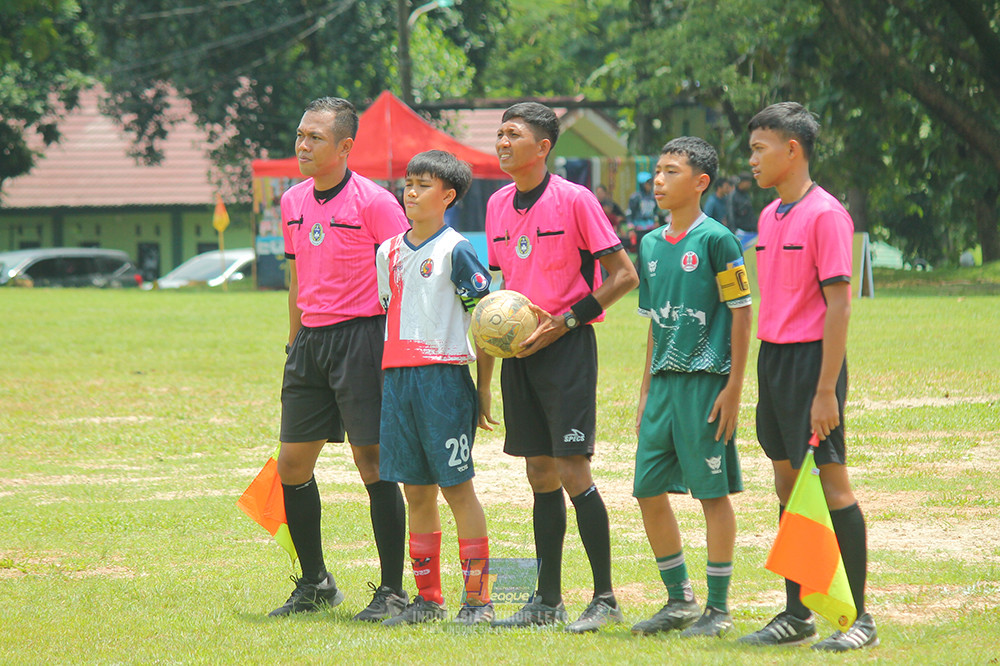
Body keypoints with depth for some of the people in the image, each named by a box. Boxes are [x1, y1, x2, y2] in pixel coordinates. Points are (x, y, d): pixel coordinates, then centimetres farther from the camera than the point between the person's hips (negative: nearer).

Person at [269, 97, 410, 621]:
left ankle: (392, 591, -1)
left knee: (373, 462, -7)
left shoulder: (374, 202, -9)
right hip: (310, 340, 7)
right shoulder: (293, 203, 12)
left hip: (361, 337, -7)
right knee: (292, 464, 6)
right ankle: (314, 583, 21)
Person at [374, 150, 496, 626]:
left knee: (456, 487, -4)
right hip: (397, 377, 6)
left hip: (445, 377, -6)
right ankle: (427, 598, 13)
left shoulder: (456, 251, -4)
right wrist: (387, 379, 16)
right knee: (416, 491, 7)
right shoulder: (388, 252, 14)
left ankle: (477, 599, -1)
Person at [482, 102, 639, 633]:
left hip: (566, 348, -7)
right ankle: (548, 600, 14)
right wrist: (484, 378, 14)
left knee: (572, 472, -10)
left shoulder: (573, 199, -10)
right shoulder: (498, 205, 11)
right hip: (519, 350, 7)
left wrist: (564, 322, -14)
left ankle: (605, 598, -4)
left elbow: (624, 276, -9)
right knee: (540, 474, 9)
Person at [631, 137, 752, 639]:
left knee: (713, 492, -2)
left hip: (706, 381, -7)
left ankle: (718, 608, 5)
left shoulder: (716, 240, -7)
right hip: (664, 382, 7)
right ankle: (679, 600, 20)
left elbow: (740, 314, -8)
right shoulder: (651, 245, 13)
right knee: (648, 490, 7)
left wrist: (733, 388, -13)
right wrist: (646, 393, 17)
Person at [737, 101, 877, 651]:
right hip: (773, 358, 8)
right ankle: (796, 615, 17)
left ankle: (858, 617, 0)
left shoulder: (825, 214, -13)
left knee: (831, 483, -5)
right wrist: (769, 372, 15)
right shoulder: (770, 216, 13)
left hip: (811, 358, -8)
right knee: (787, 485, 11)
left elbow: (837, 303, -16)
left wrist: (825, 390, -19)